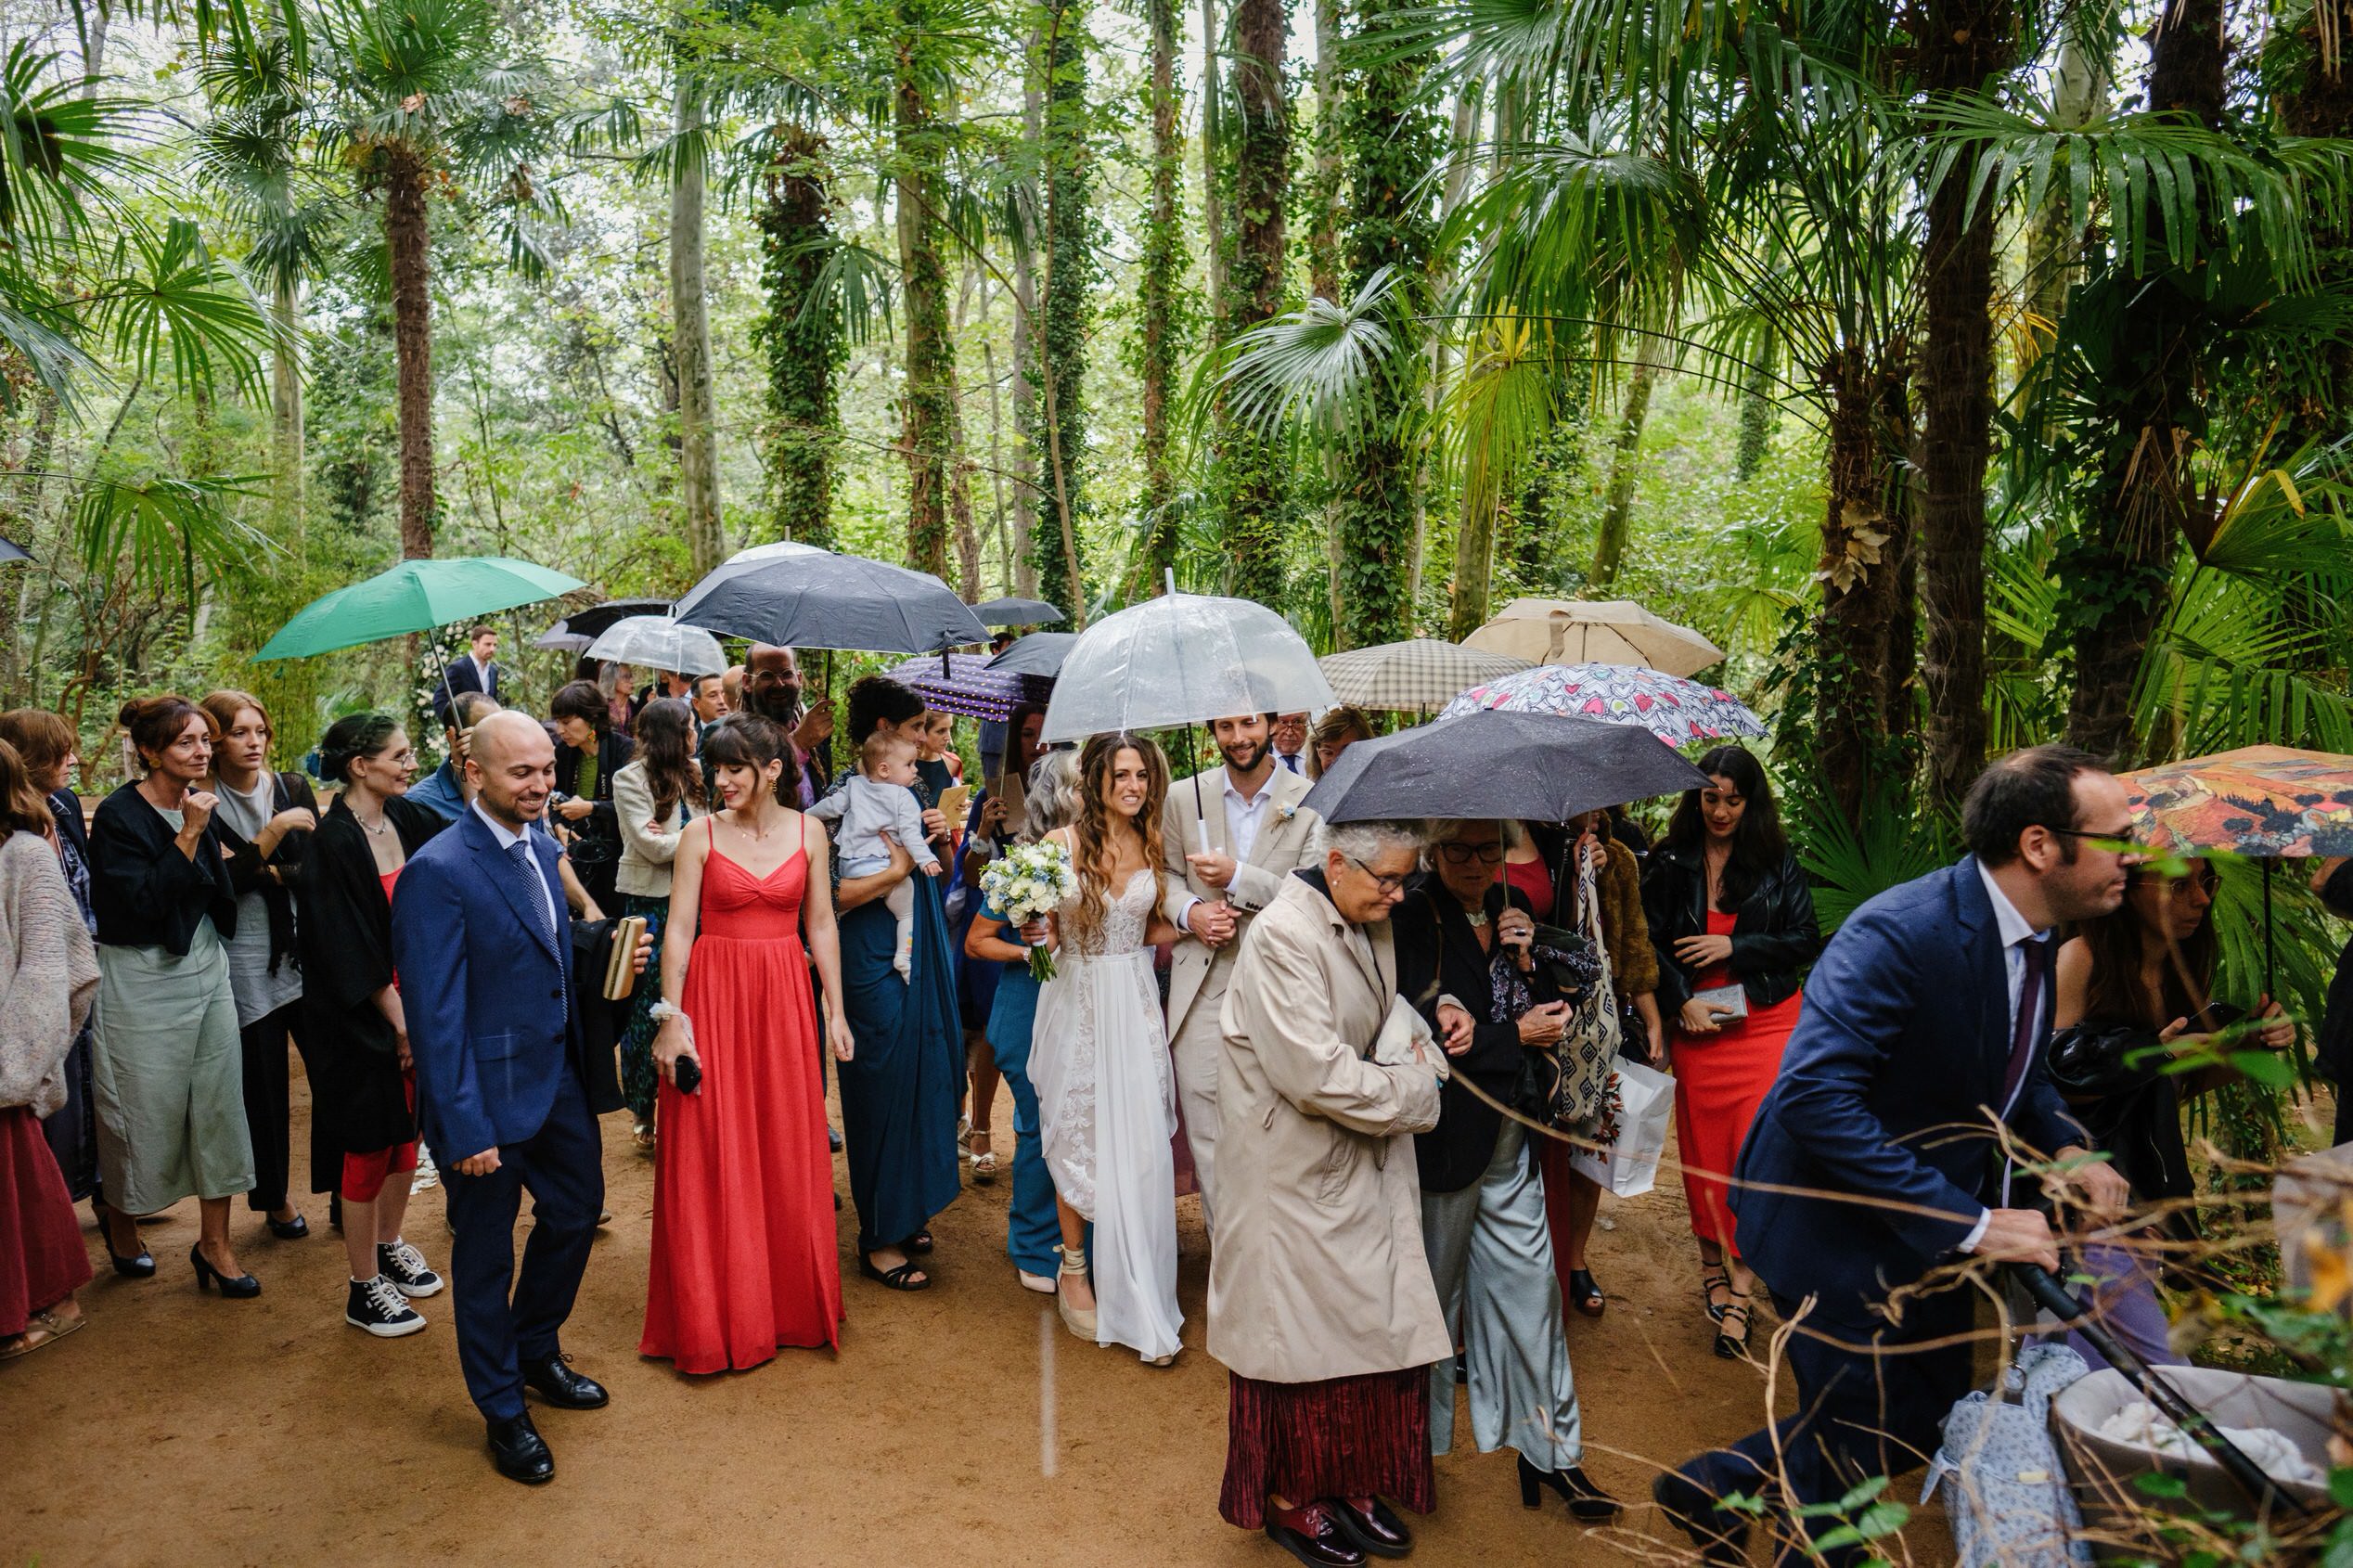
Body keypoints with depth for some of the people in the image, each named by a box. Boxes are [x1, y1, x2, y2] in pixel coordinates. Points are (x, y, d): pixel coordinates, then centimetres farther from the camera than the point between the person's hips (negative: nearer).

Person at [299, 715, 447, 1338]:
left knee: (407, 1129, 17)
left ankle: (389, 1247, 37)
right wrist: (399, 1021, -16)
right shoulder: (333, 843, -19)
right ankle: (364, 1288, 18)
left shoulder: (408, 819, 0)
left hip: (415, 1001, 7)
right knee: (370, 1144, 4)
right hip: (364, 1014, -7)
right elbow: (352, 948, -19)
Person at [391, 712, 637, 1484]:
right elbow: (435, 1015, -21)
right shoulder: (437, 874, -21)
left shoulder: (541, 850, 4)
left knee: (576, 1210, 21)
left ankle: (536, 1352, 46)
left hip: (560, 1079, 8)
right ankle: (503, 1411, 31)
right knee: (486, 1254, 11)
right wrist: (465, 1129, -21)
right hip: (490, 1096, -8)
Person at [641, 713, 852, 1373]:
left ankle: (791, 1303, 26)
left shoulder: (807, 831, 3)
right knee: (711, 1157, 3)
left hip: (784, 997, 2)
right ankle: (714, 1317, 18)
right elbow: (679, 930, -5)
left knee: (788, 1154, 10)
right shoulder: (701, 836, -3)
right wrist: (672, 1018, -11)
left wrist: (835, 1012, 4)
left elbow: (820, 925, 6)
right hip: (713, 996, -2)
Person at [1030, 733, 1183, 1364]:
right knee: (1079, 1139, 7)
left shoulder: (1151, 844, 5)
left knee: (1142, 1143, 0)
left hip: (1135, 1003, 3)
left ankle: (1139, 1296, 10)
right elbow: (1044, 926, 0)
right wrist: (1039, 933, -22)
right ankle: (1074, 1271, 27)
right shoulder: (1063, 843, -7)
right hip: (1079, 1000, -2)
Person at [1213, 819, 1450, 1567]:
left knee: (1372, 1322, 14)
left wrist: (1424, 1044, -4)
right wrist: (1411, 1085, -14)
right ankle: (1288, 1500, 26)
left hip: (1364, 1166, 8)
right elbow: (1318, 1073, -28)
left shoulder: (1372, 927, 4)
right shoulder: (1283, 936, -24)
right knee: (1299, 1331, 7)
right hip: (1294, 1175, -8)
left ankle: (1352, 1484, 32)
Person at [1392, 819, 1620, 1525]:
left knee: (1529, 1279, 8)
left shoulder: (1513, 908, 6)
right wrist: (1517, 1036, -13)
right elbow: (1424, 1035, -19)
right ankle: (1419, 1436, 29)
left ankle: (1549, 1447, 21)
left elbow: (1548, 1013, 8)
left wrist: (1528, 960, -10)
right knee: (1435, 1286, 10)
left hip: (1510, 1129, 5)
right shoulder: (1411, 919, -12)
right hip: (1444, 1131, -5)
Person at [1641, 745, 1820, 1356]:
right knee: (1703, 1145, 5)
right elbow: (1648, 941, 3)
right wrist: (1681, 1000, -10)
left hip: (1767, 1023, -1)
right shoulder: (1670, 861, 2)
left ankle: (1739, 1288, 1)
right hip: (1696, 1023, 1)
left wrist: (1734, 947, -10)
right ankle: (1711, 1263, 24)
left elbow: (1807, 940, 1)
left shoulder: (1777, 862, 2)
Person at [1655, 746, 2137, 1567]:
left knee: (1926, 1417, 19)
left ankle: (1714, 1485, 34)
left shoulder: (2028, 933, -2)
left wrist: (2066, 1149, -6)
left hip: (1934, 1223, 9)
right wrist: (1968, 1223, -34)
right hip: (1841, 1231, -9)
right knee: (1853, 1459, 6)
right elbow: (1813, 1097, -37)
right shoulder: (1899, 934, -30)